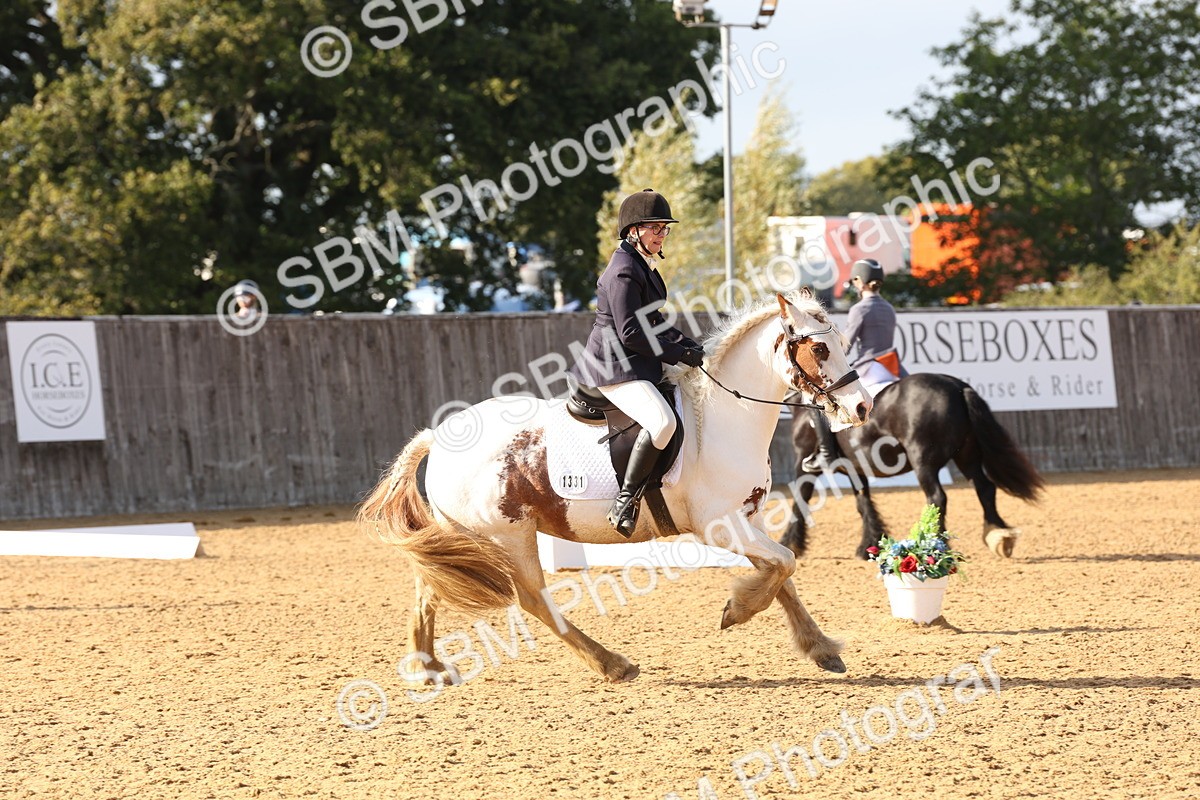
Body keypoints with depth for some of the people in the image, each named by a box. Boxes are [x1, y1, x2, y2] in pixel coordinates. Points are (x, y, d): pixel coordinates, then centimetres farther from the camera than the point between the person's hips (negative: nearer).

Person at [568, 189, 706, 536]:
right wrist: (680, 355, -15)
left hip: (634, 364, 11)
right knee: (662, 421, -31)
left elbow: (653, 321, 23)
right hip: (615, 367, -11)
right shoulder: (625, 271, -17)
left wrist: (689, 346, 9)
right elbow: (631, 334, -21)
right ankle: (626, 502, -26)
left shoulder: (645, 266, 14)